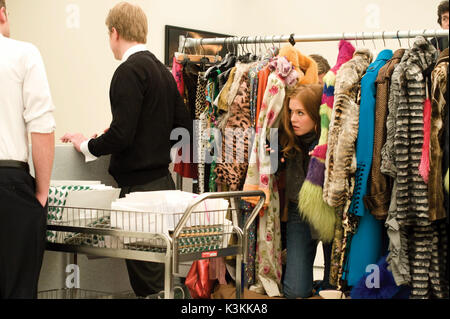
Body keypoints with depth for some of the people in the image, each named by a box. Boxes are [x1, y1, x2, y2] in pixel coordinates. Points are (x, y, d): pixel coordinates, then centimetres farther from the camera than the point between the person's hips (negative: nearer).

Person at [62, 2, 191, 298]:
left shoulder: (129, 71, -13)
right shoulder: (163, 70, 13)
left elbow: (121, 135, -21)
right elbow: (185, 124, 18)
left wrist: (86, 145, -5)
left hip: (139, 184, -9)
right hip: (163, 179, 9)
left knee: (147, 279, -5)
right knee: (159, 270, 16)